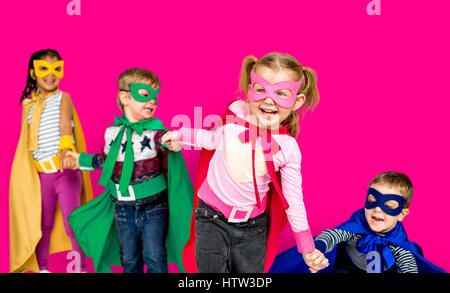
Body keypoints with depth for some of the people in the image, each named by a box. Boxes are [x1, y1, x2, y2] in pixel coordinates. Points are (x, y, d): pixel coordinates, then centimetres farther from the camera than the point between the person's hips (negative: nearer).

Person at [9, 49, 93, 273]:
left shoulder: (63, 97, 0)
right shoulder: (28, 104, 11)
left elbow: (65, 125, -17)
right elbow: (27, 140, 15)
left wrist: (65, 150, -36)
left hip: (66, 170, -3)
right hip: (42, 175, 3)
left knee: (72, 222, -3)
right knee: (43, 224, 10)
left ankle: (80, 268, 10)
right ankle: (41, 268, 27)